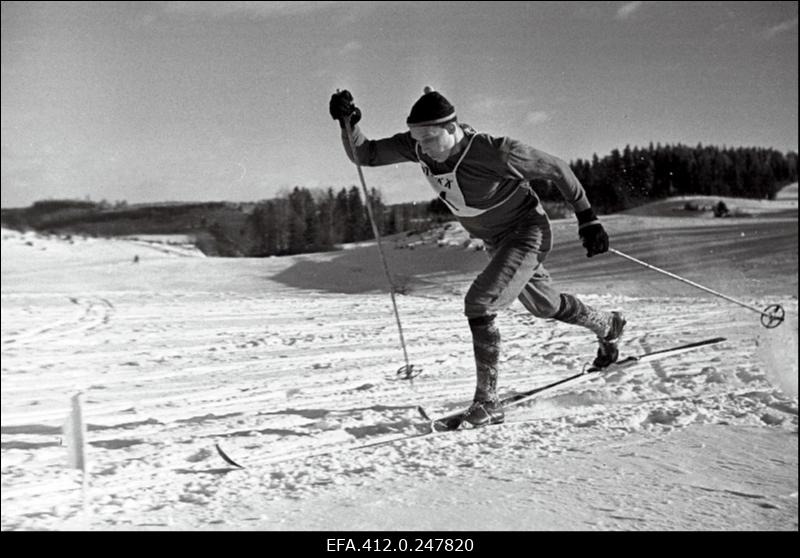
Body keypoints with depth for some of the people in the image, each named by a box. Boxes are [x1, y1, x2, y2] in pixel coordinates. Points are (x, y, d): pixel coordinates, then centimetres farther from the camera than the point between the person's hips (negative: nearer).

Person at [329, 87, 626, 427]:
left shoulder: (492, 152, -33)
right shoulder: (416, 146, -17)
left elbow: (555, 169, -20)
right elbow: (364, 155, -11)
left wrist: (587, 217, -13)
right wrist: (348, 123, -31)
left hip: (528, 233, -8)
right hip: (495, 242, 8)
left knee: (479, 303, -25)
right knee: (544, 305, 25)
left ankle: (487, 403, -15)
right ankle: (608, 327, 55)